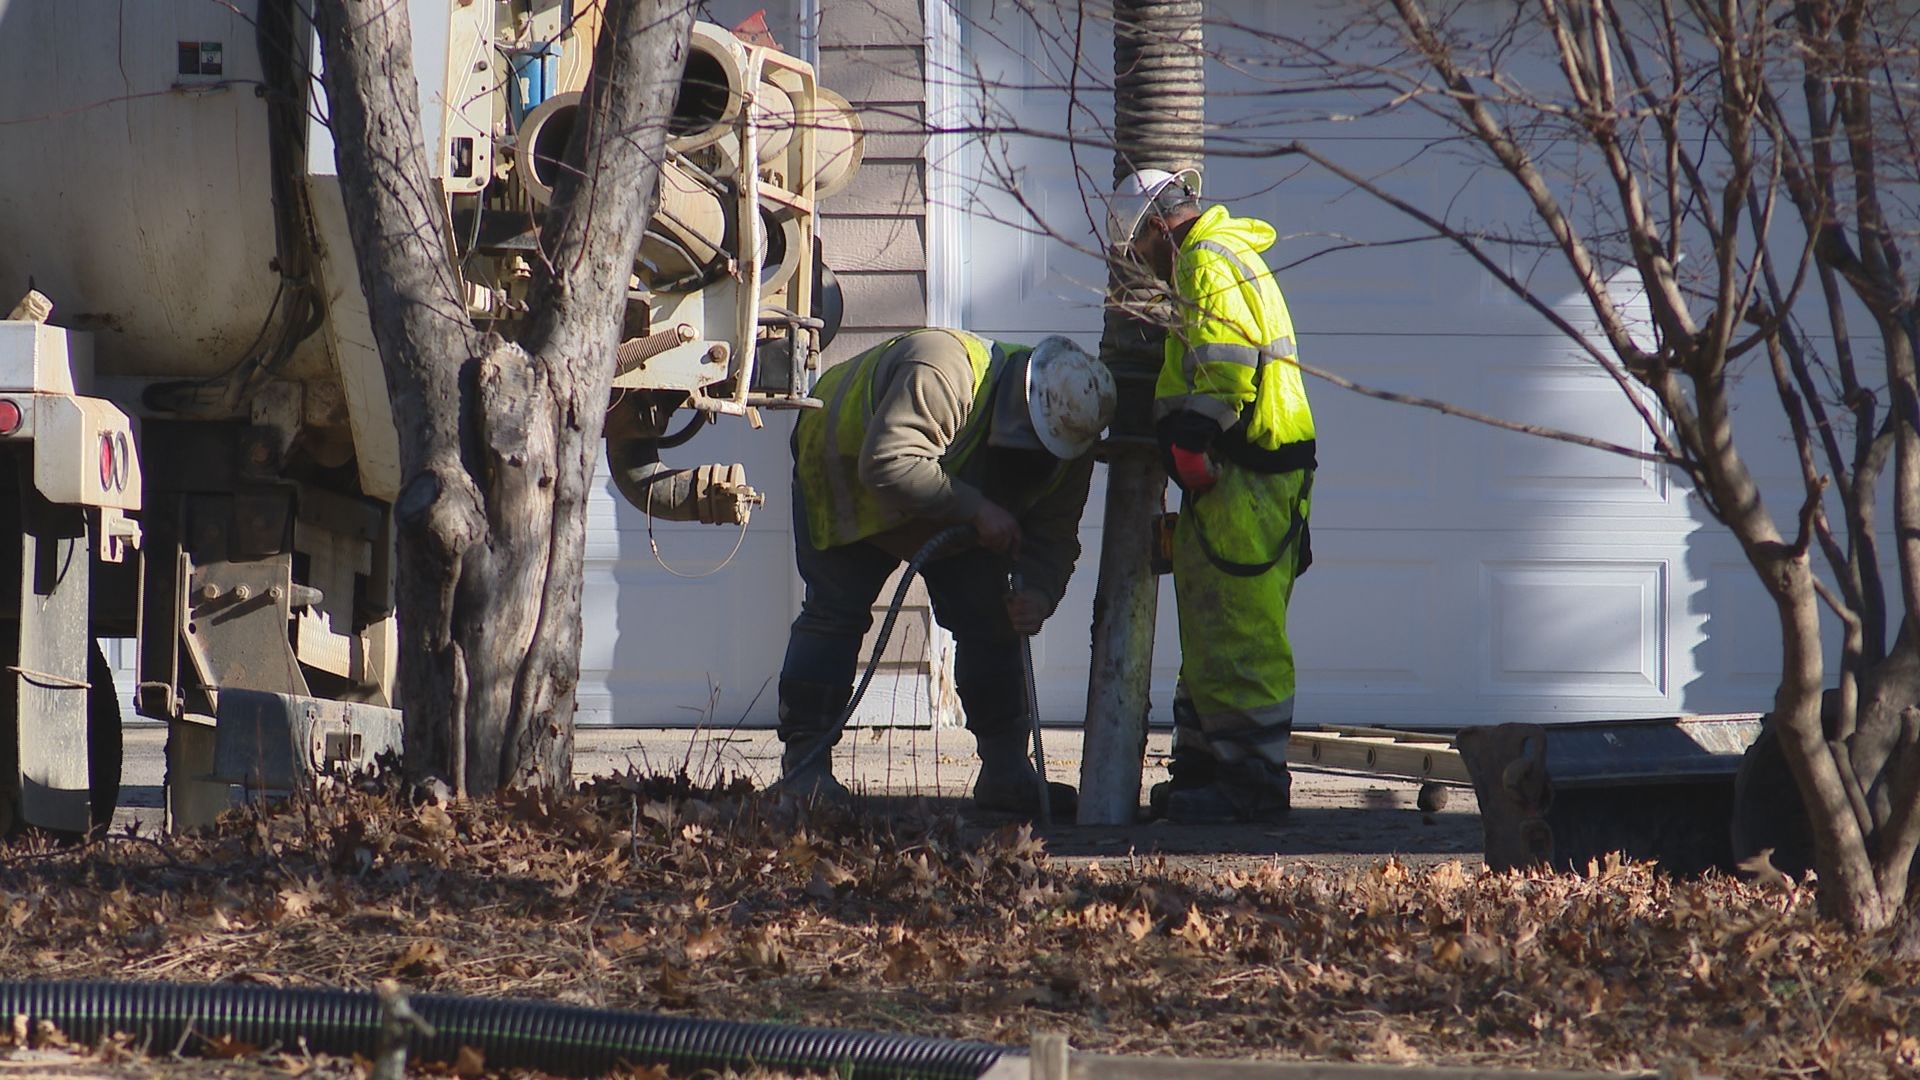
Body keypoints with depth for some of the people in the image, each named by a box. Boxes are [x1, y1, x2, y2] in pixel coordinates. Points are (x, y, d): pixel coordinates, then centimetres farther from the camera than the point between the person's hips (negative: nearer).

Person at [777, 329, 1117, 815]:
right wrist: (974, 508, -46)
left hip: (954, 514, 5)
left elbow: (1054, 533, -14)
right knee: (836, 612, -13)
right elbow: (886, 464, -47)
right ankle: (804, 765, -11)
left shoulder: (1070, 439, -20)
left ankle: (1006, 772, -1)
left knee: (989, 623, -5)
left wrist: (1039, 593, -35)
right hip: (846, 470, -5)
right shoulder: (942, 373, -43)